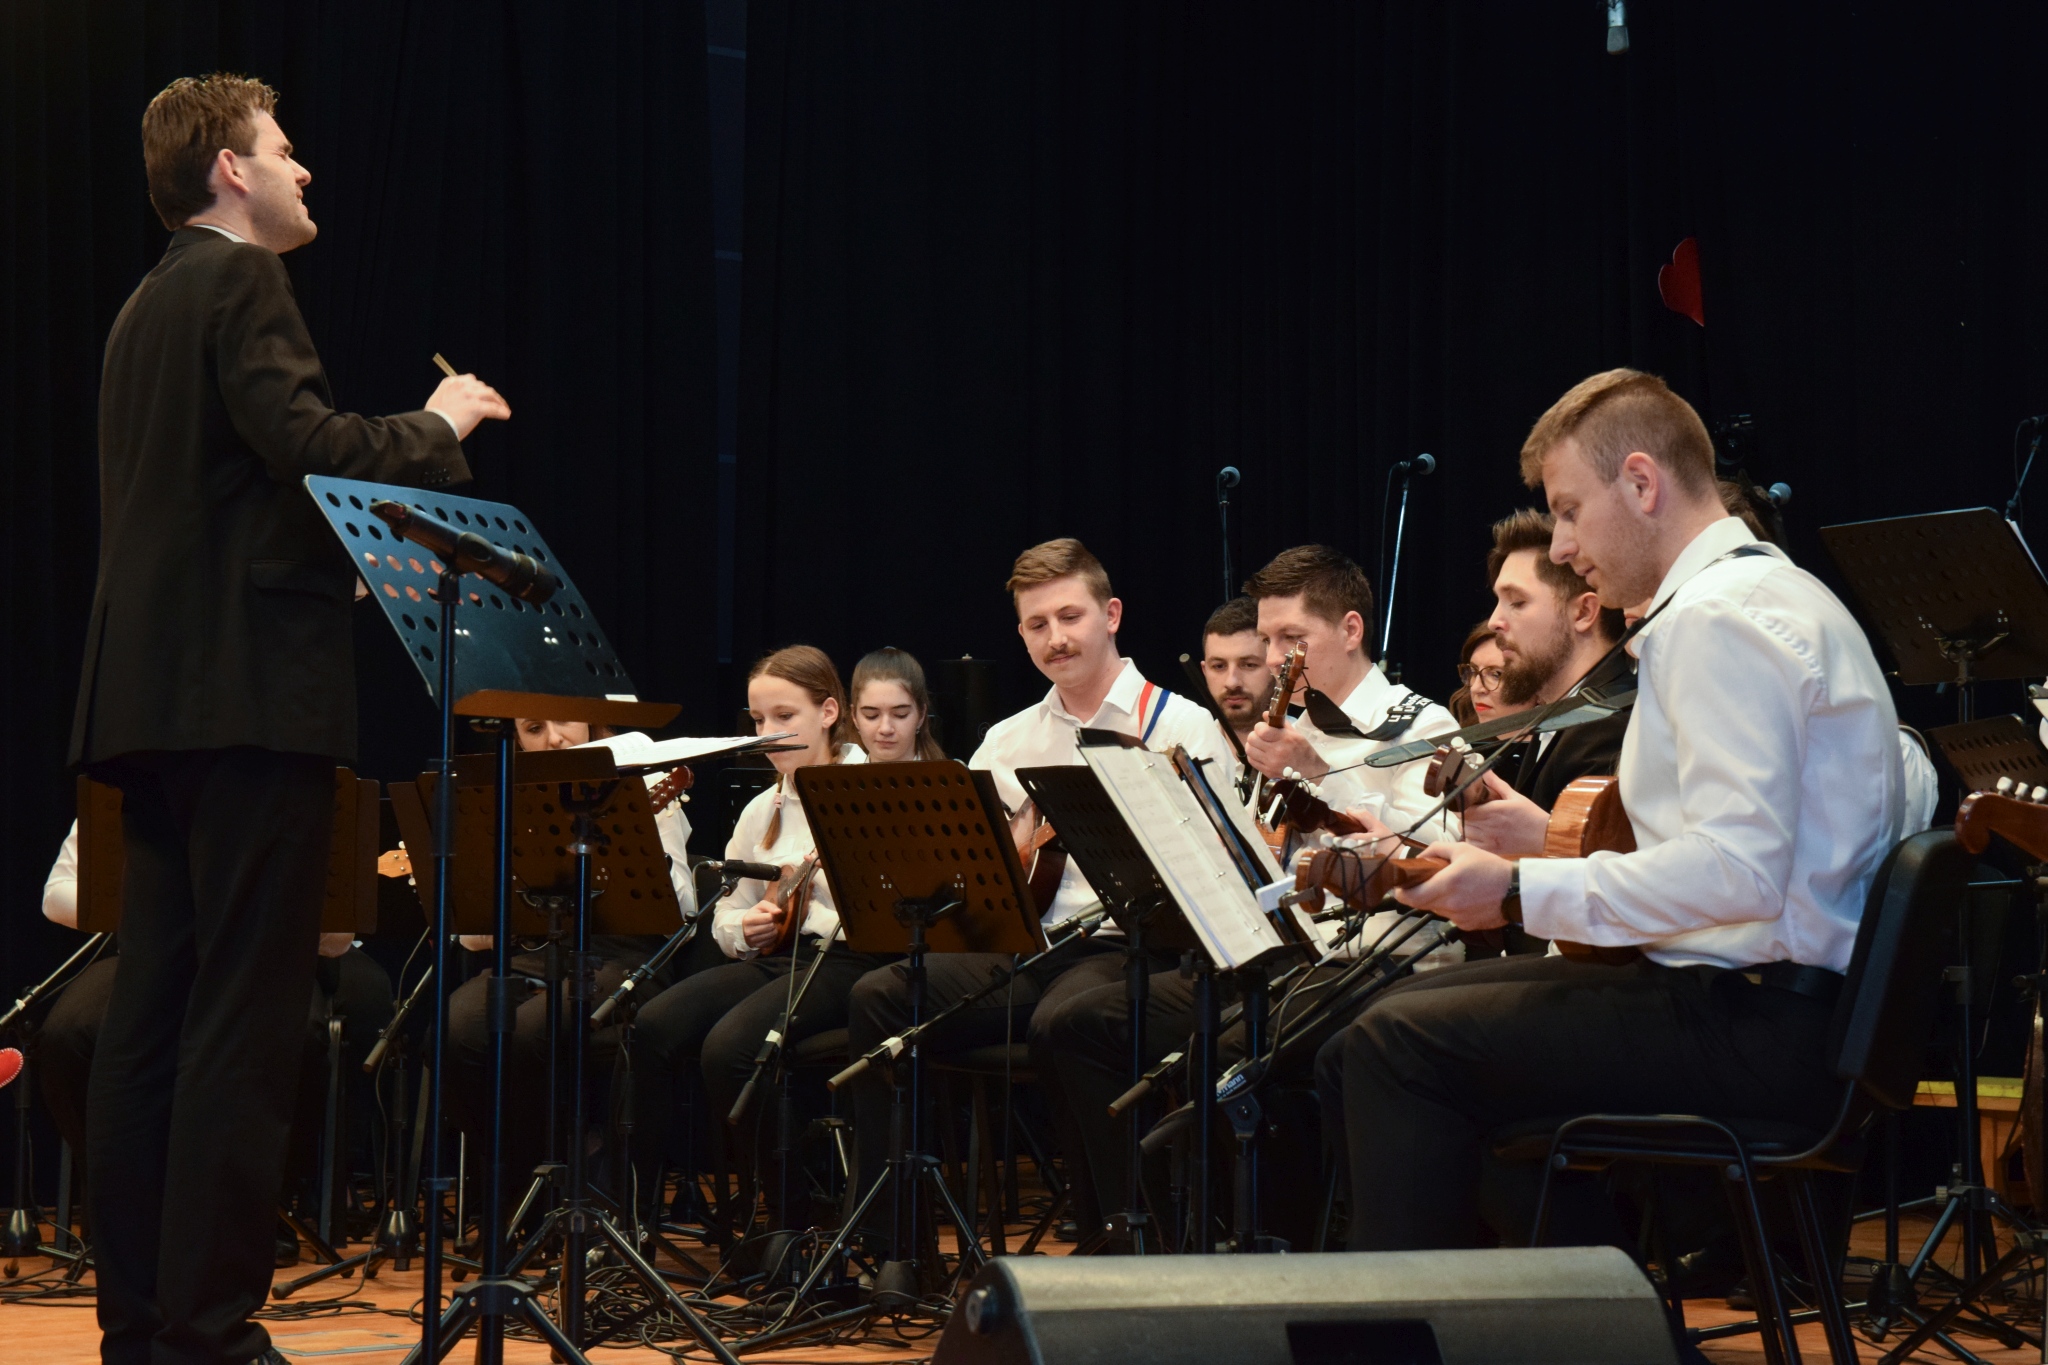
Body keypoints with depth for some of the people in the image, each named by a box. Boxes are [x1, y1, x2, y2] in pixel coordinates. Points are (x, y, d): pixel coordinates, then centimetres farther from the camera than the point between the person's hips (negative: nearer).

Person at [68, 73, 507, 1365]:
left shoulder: (150, 305, 22)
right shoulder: (243, 283, -7)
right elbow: (303, 442, -22)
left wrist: (336, 546, 24)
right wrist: (435, 425, -6)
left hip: (153, 693, 10)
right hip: (251, 687, -10)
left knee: (152, 1020, 9)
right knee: (246, 1025, -8)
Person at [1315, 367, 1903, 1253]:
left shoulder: (1717, 620, -15)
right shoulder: (1772, 596, 19)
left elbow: (1738, 871, -26)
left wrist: (1523, 892, -18)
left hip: (1754, 1029, -11)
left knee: (1395, 1046, -13)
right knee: (1421, 1002, 17)